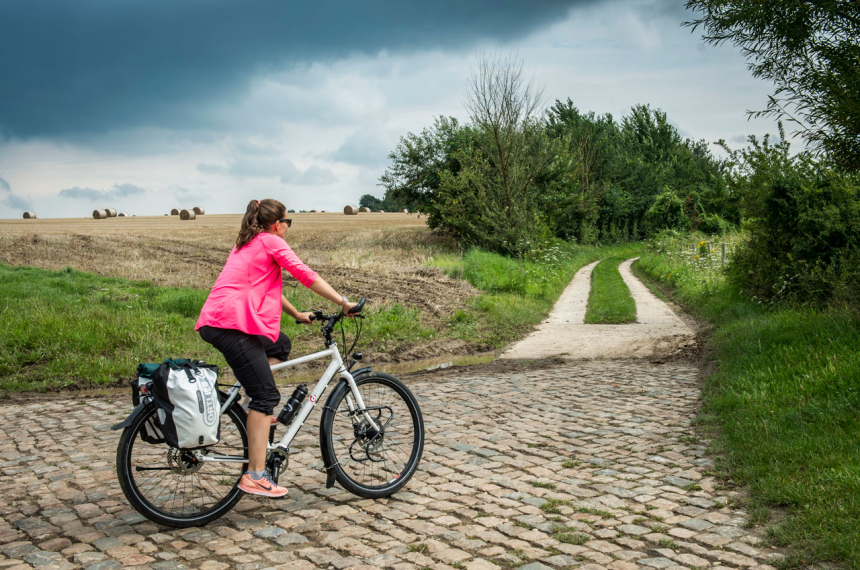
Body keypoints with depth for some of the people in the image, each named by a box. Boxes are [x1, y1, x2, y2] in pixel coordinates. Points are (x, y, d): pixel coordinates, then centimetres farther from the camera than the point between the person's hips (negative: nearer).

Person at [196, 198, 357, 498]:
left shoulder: (247, 245, 28)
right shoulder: (271, 241, 1)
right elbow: (306, 275, -6)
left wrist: (297, 314, 39)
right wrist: (343, 301, -1)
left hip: (214, 320, 10)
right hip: (232, 324, -10)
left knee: (280, 344, 28)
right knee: (266, 394, -9)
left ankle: (259, 413, 18)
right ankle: (255, 476, -10)